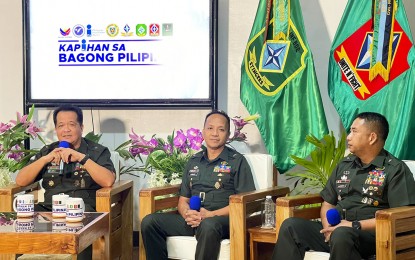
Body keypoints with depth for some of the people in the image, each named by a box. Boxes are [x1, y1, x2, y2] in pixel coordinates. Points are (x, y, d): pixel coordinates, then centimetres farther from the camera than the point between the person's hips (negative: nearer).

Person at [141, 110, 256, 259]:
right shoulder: (193, 162, 22)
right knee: (149, 222, -17)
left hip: (222, 219, -5)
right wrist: (187, 213, -4)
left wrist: (211, 215, -14)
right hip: (192, 219, 5)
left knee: (208, 225, -40)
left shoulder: (237, 161, 7)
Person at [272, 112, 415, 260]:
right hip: (335, 230, 6)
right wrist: (328, 226, 0)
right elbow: (328, 203, 24)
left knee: (342, 234, -39)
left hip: (370, 234, -6)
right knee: (290, 225, -17)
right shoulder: (344, 165, 21)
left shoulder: (395, 170, 0)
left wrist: (356, 226, -15)